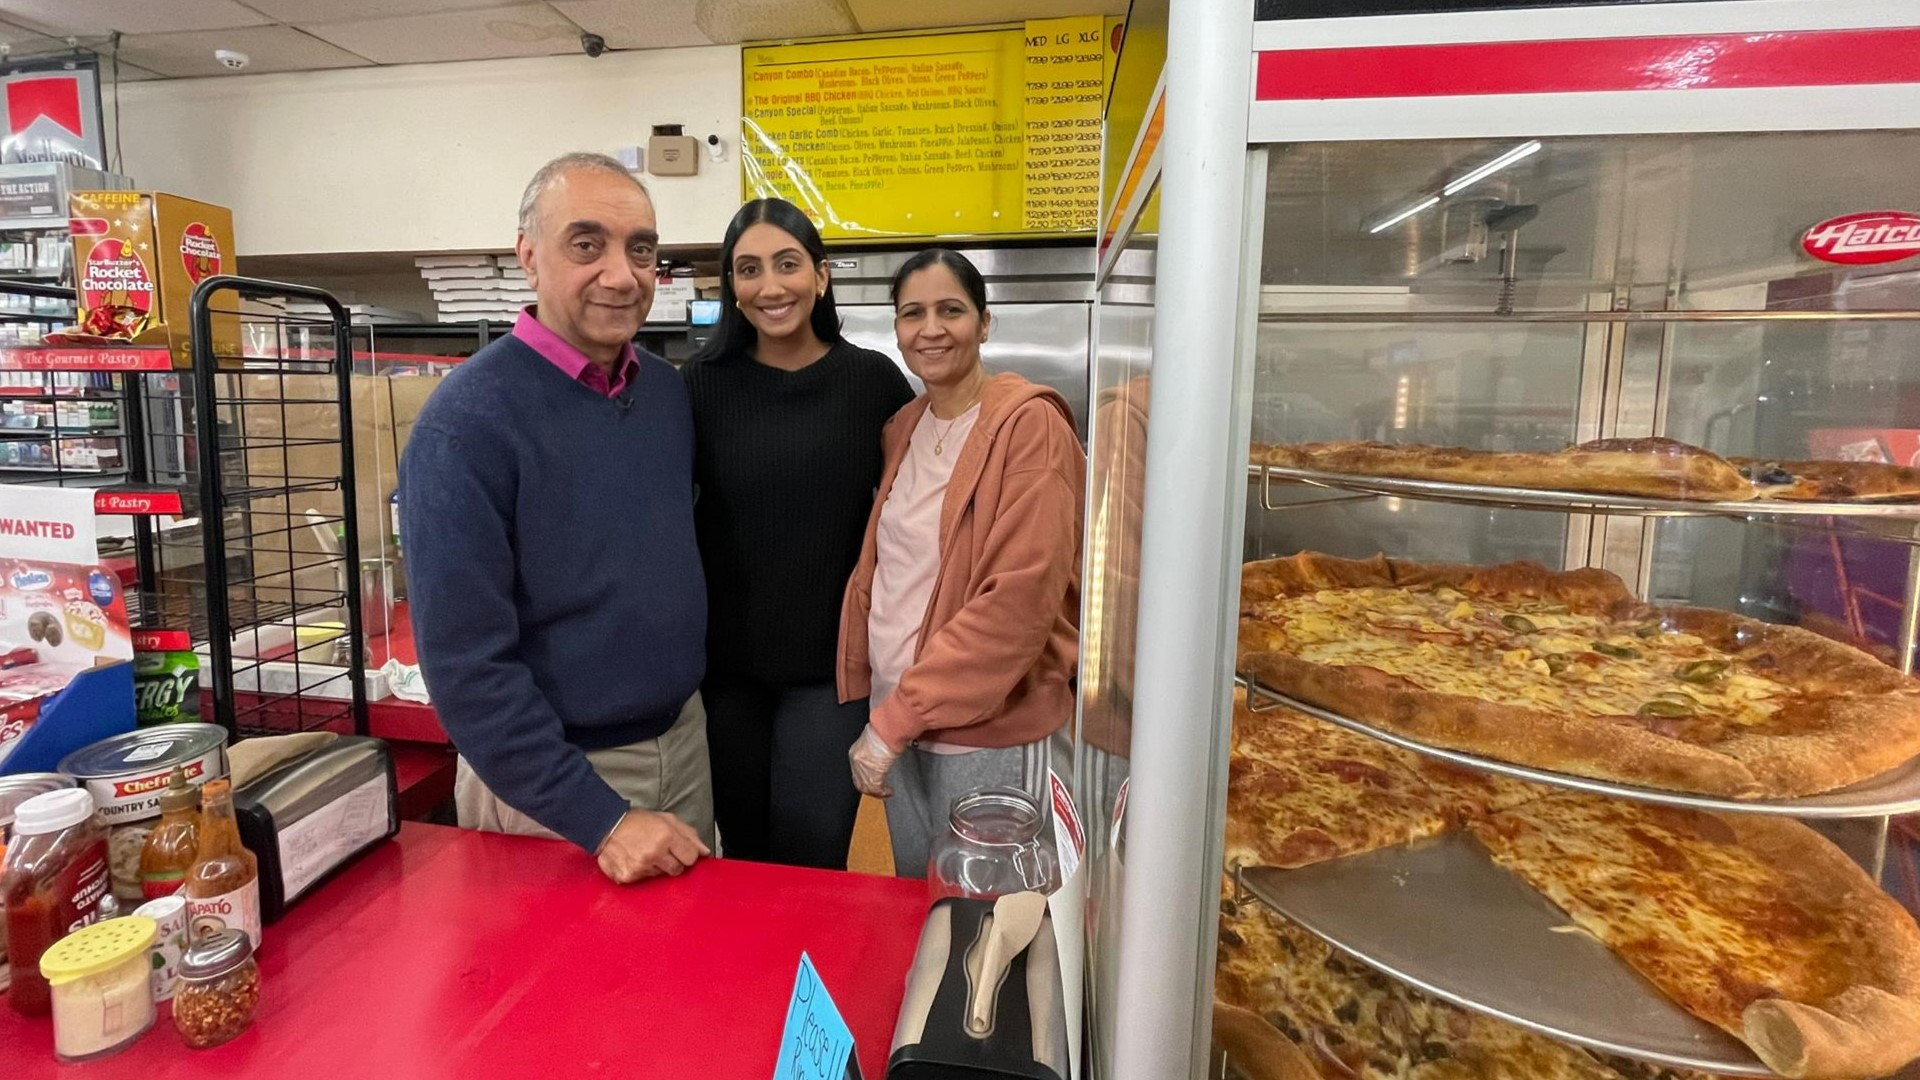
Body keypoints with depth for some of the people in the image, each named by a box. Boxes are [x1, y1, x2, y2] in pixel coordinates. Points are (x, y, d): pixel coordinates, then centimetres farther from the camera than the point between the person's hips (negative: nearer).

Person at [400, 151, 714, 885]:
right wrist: (600, 819, -20)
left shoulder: (670, 391, 0)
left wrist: (688, 697, 8)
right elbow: (464, 660, -20)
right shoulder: (469, 419, -19)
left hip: (685, 740, 6)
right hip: (546, 777, -5)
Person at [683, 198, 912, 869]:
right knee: (743, 850, 17)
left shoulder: (875, 381, -3)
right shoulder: (704, 383, -3)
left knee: (811, 862, 4)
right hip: (726, 660, 1)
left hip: (836, 661, -1)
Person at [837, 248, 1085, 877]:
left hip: (993, 733, -6)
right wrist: (864, 700, 3)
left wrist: (894, 718, -19)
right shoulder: (902, 430, 8)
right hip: (902, 726, 7)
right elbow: (877, 575, 10)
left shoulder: (1029, 424, -15)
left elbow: (1020, 600, -22)